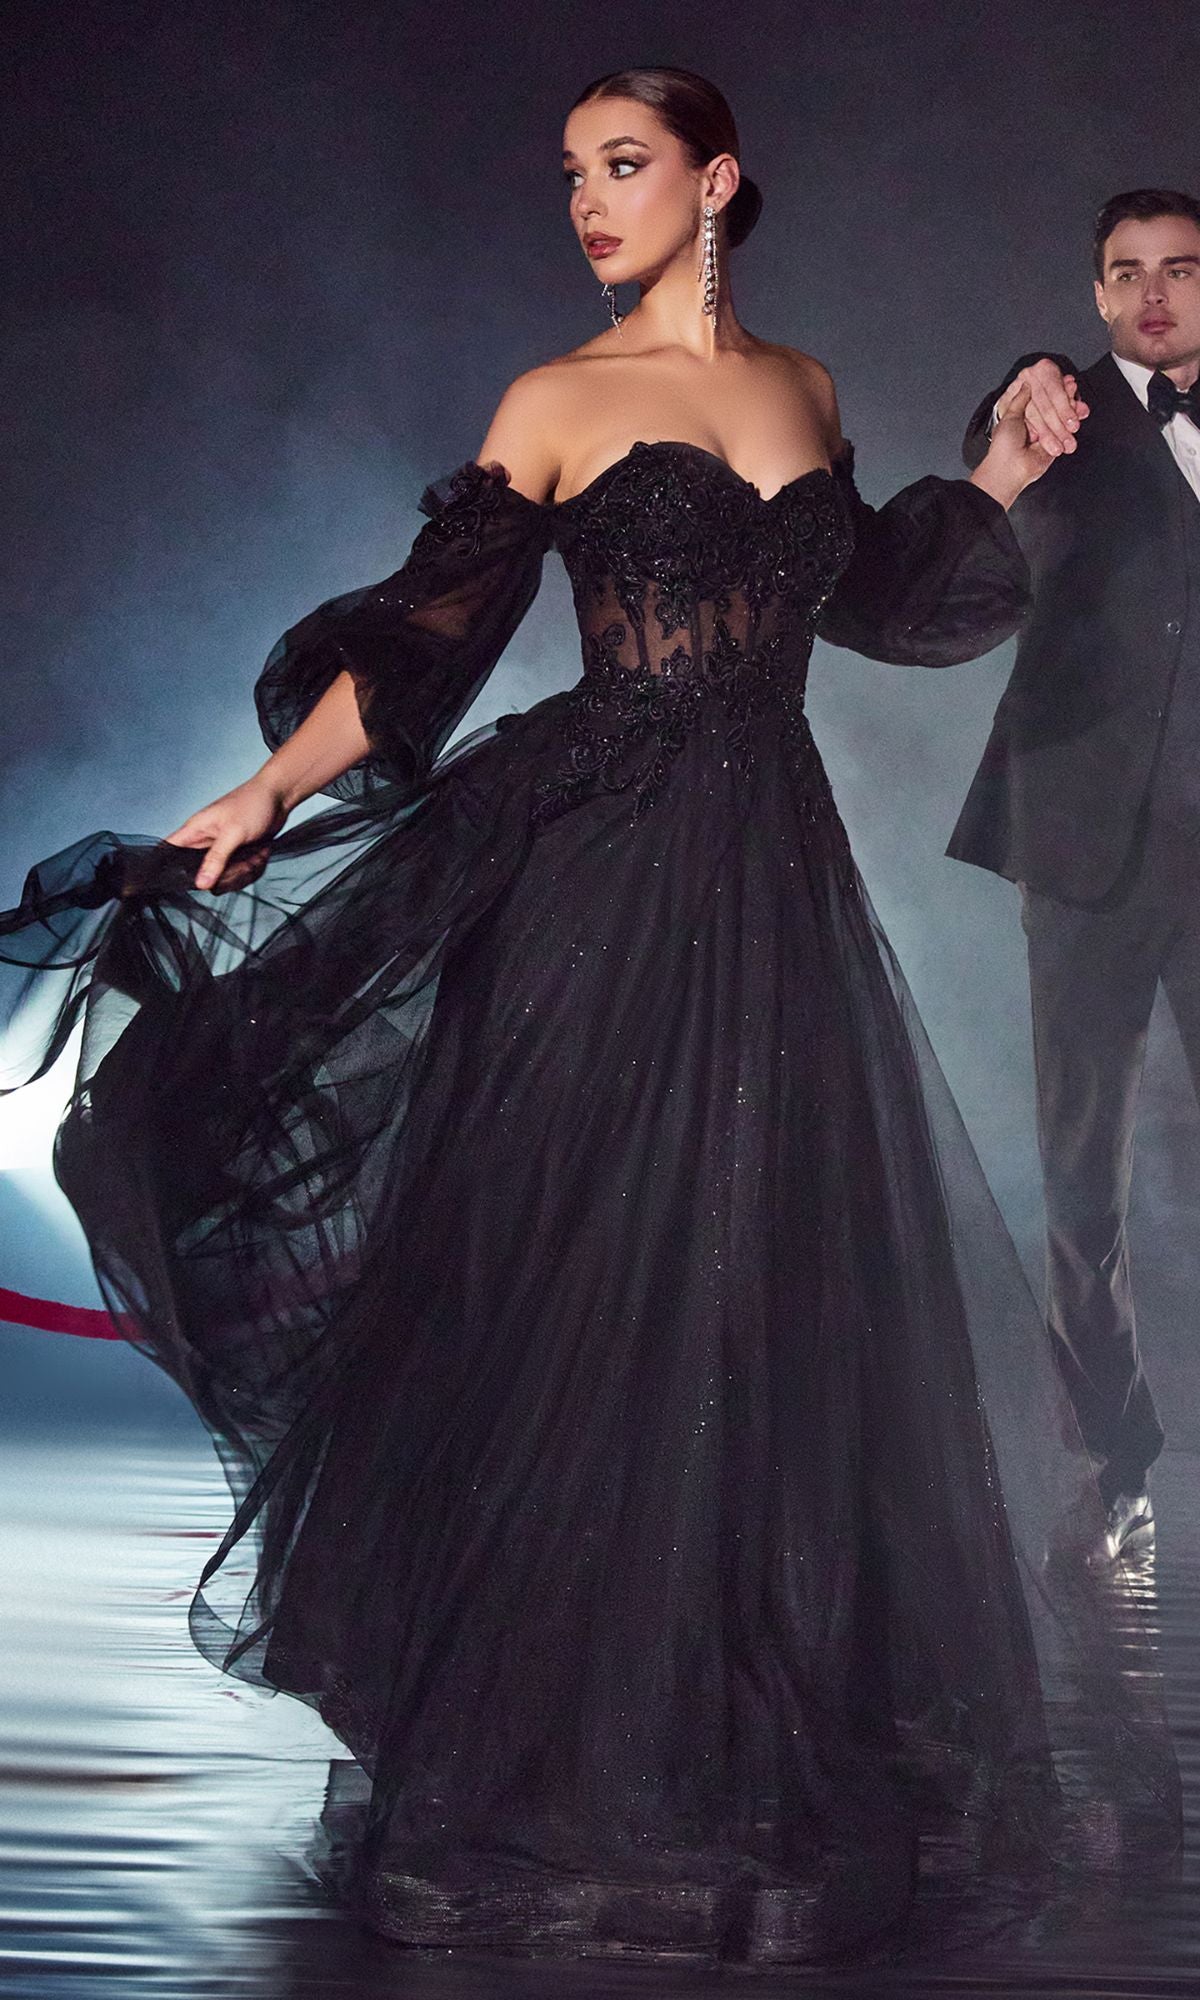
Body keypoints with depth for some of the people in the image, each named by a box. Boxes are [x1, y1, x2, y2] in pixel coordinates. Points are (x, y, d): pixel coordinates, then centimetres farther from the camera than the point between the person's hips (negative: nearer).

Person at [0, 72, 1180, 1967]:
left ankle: (770, 1707, 23)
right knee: (599, 1287, -1)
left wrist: (999, 475, 17)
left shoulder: (803, 389, 13)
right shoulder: (557, 402, 1)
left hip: (778, 874, 4)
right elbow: (425, 630, -5)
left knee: (793, 1282, 7)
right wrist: (267, 793, -15)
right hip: (610, 878, -4)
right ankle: (579, 1730, 13)